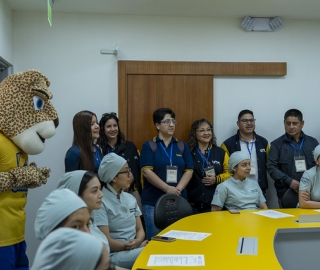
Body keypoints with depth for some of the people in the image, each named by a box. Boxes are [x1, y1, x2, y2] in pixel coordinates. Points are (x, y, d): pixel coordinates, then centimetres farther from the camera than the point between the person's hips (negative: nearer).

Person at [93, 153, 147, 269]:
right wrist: (139, 246, -17)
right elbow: (106, 242, -15)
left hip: (136, 248, 7)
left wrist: (138, 242, -12)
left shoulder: (130, 198, 11)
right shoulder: (100, 202, -12)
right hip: (114, 255, -7)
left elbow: (140, 230, 11)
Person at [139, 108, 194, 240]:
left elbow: (189, 170, 5)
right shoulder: (149, 146, 0)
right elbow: (147, 171, -10)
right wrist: (167, 188, -17)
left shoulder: (182, 146, 10)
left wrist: (178, 189, -12)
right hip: (153, 201, -3)